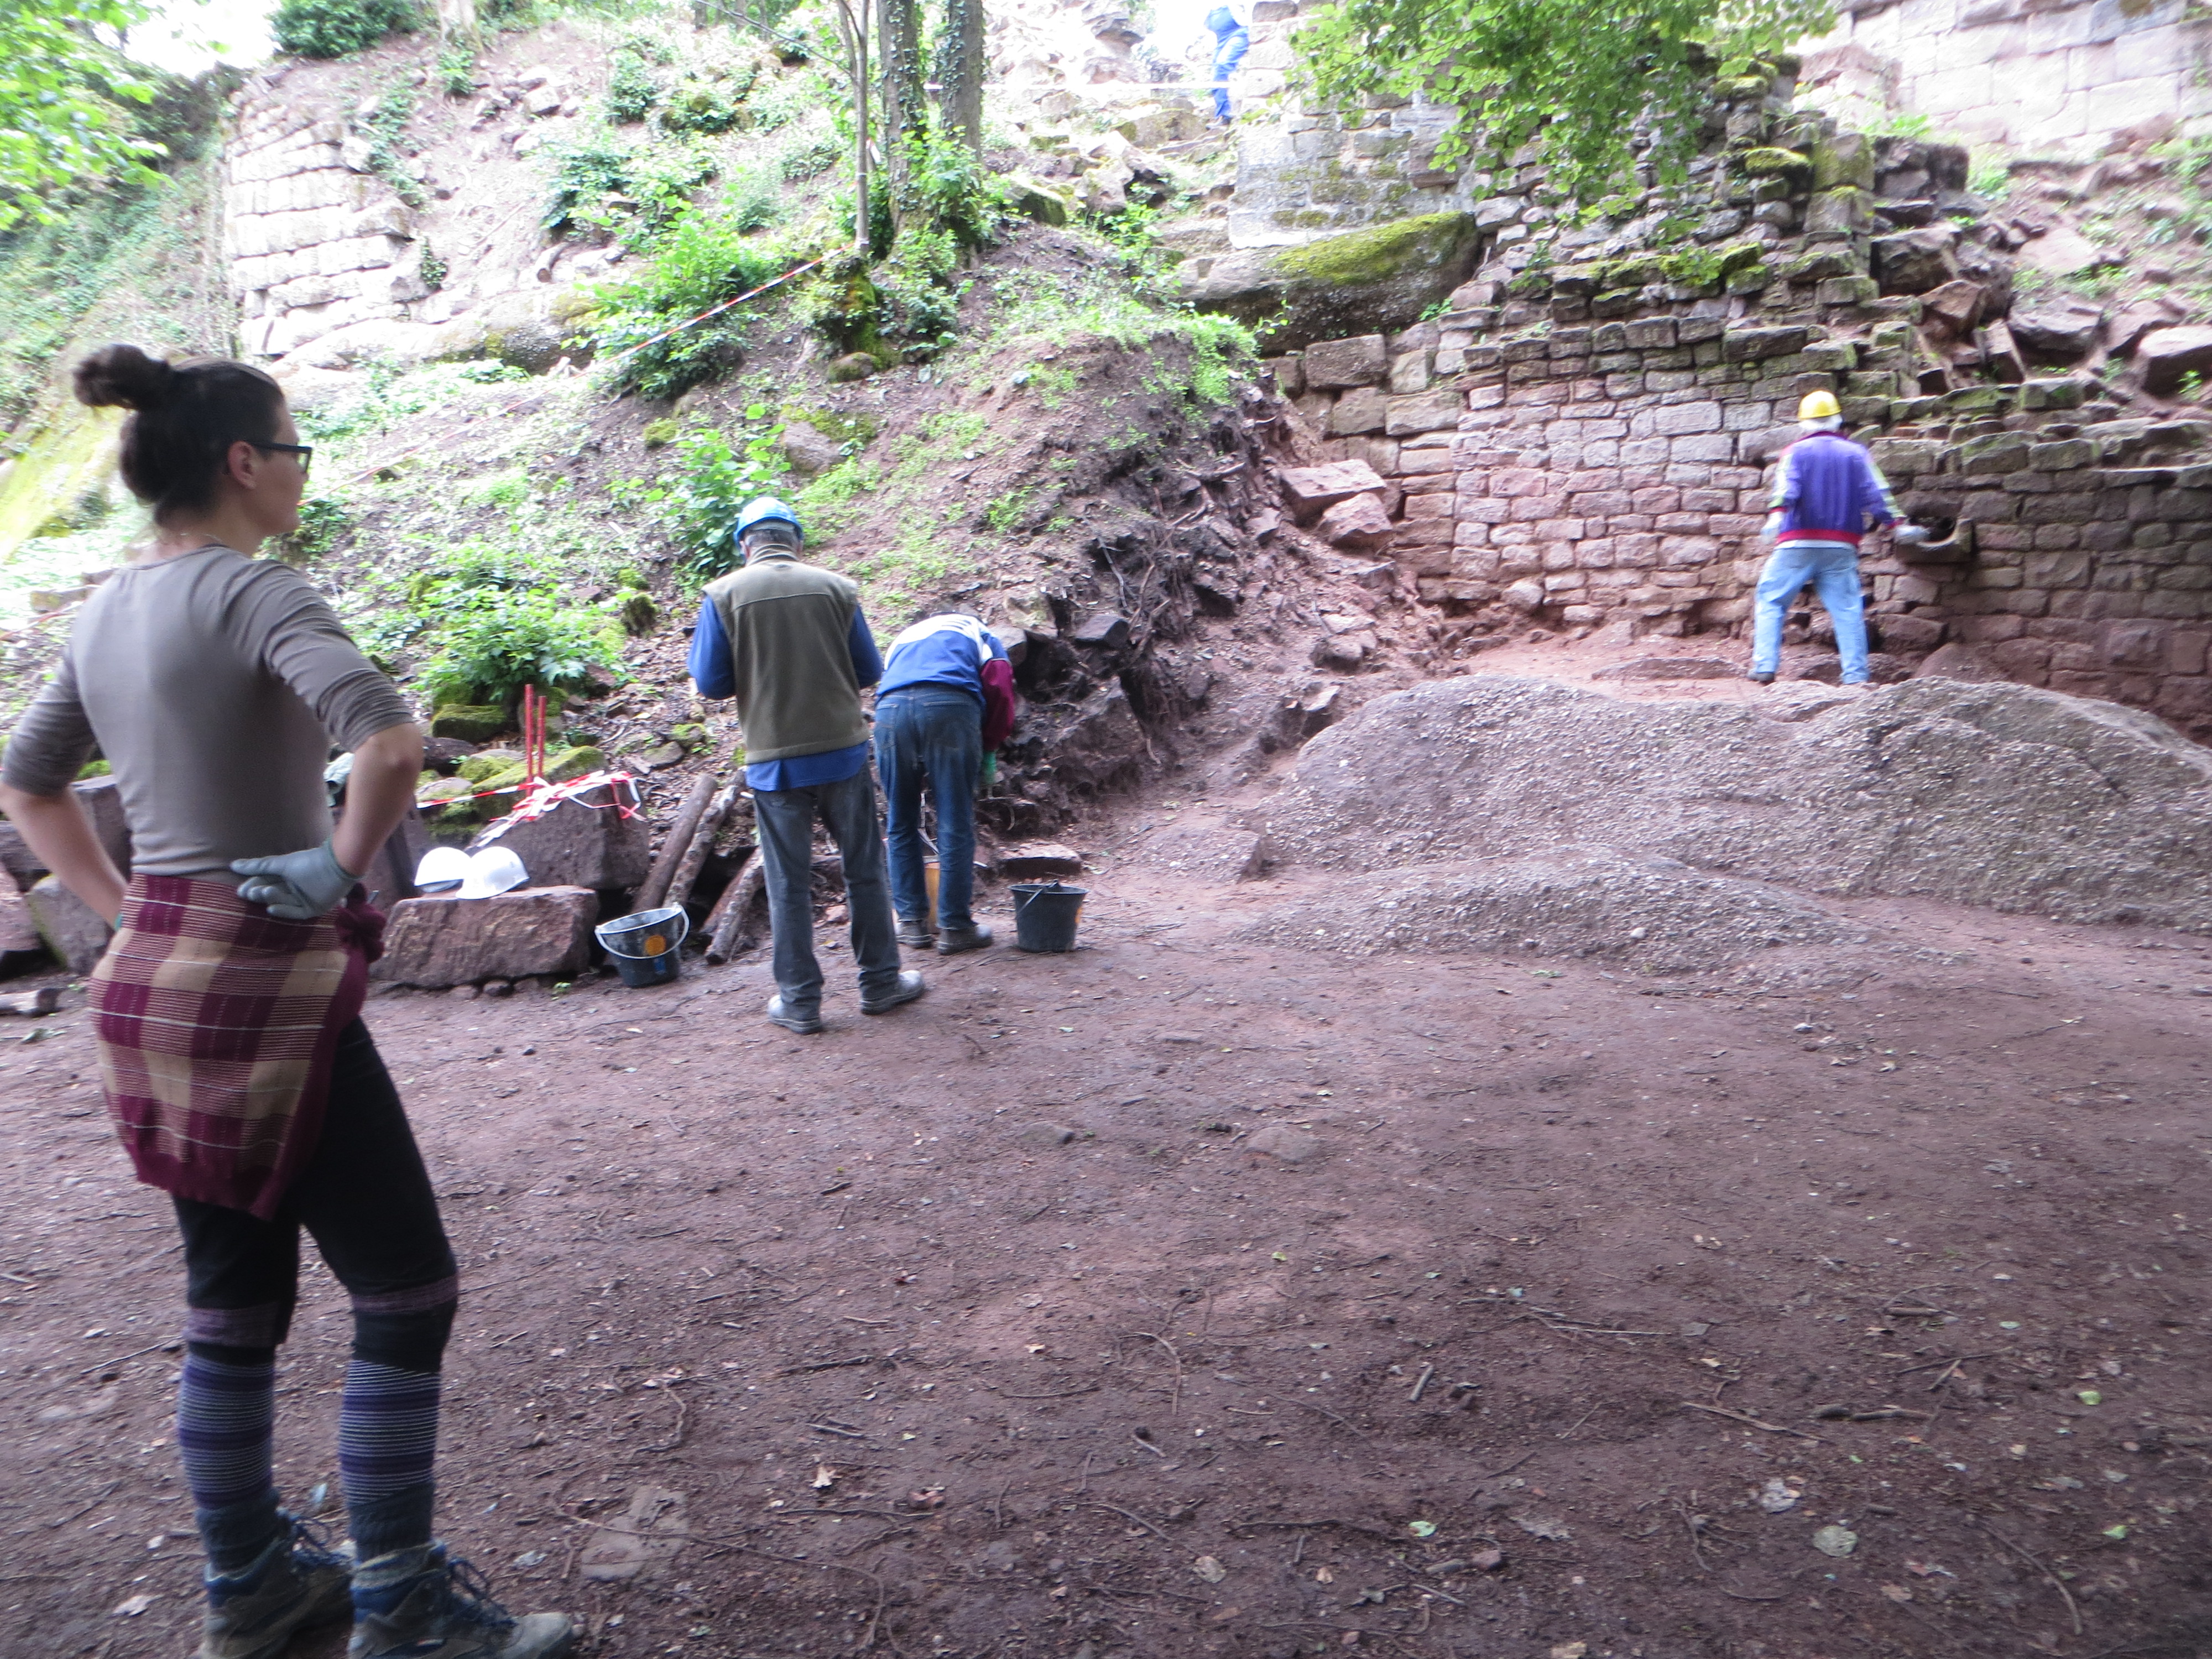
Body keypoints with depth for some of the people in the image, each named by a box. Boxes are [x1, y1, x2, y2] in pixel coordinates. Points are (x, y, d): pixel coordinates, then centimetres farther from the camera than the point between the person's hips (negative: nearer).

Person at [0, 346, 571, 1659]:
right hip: (267, 979, -9)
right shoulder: (252, 589, -15)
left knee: (233, 1303, 19)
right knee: (405, 1289, 3)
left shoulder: (109, 612, 11)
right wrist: (345, 868, -16)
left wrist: (126, 907, 16)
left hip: (156, 981, 9)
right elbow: (392, 742, -32)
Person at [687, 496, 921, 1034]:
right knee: (864, 870, 13)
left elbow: (711, 682, -4)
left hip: (774, 761, -1)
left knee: (788, 884, 9)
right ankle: (880, 982, 22)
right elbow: (870, 671, 4)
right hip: (843, 750, 1)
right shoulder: (836, 587, -2)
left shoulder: (724, 594, -5)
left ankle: (800, 1001, 16)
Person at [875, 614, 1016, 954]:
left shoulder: (902, 639, 41)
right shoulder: (975, 630, 29)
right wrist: (989, 748, 17)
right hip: (950, 704, -3)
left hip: (889, 708, 3)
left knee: (901, 824, 14)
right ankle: (954, 927, 6)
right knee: (955, 825, 3)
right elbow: (999, 686, 8)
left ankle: (911, 922, 19)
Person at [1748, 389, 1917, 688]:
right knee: (1848, 609, 4)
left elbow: (1787, 487, -13)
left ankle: (1765, 667, -8)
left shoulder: (1796, 451, 5)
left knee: (1770, 600, 5)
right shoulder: (1857, 454, 13)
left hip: (1798, 544, -2)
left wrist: (1777, 516, -26)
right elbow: (1877, 494, 8)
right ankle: (1856, 674, -2)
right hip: (1842, 548, 3)